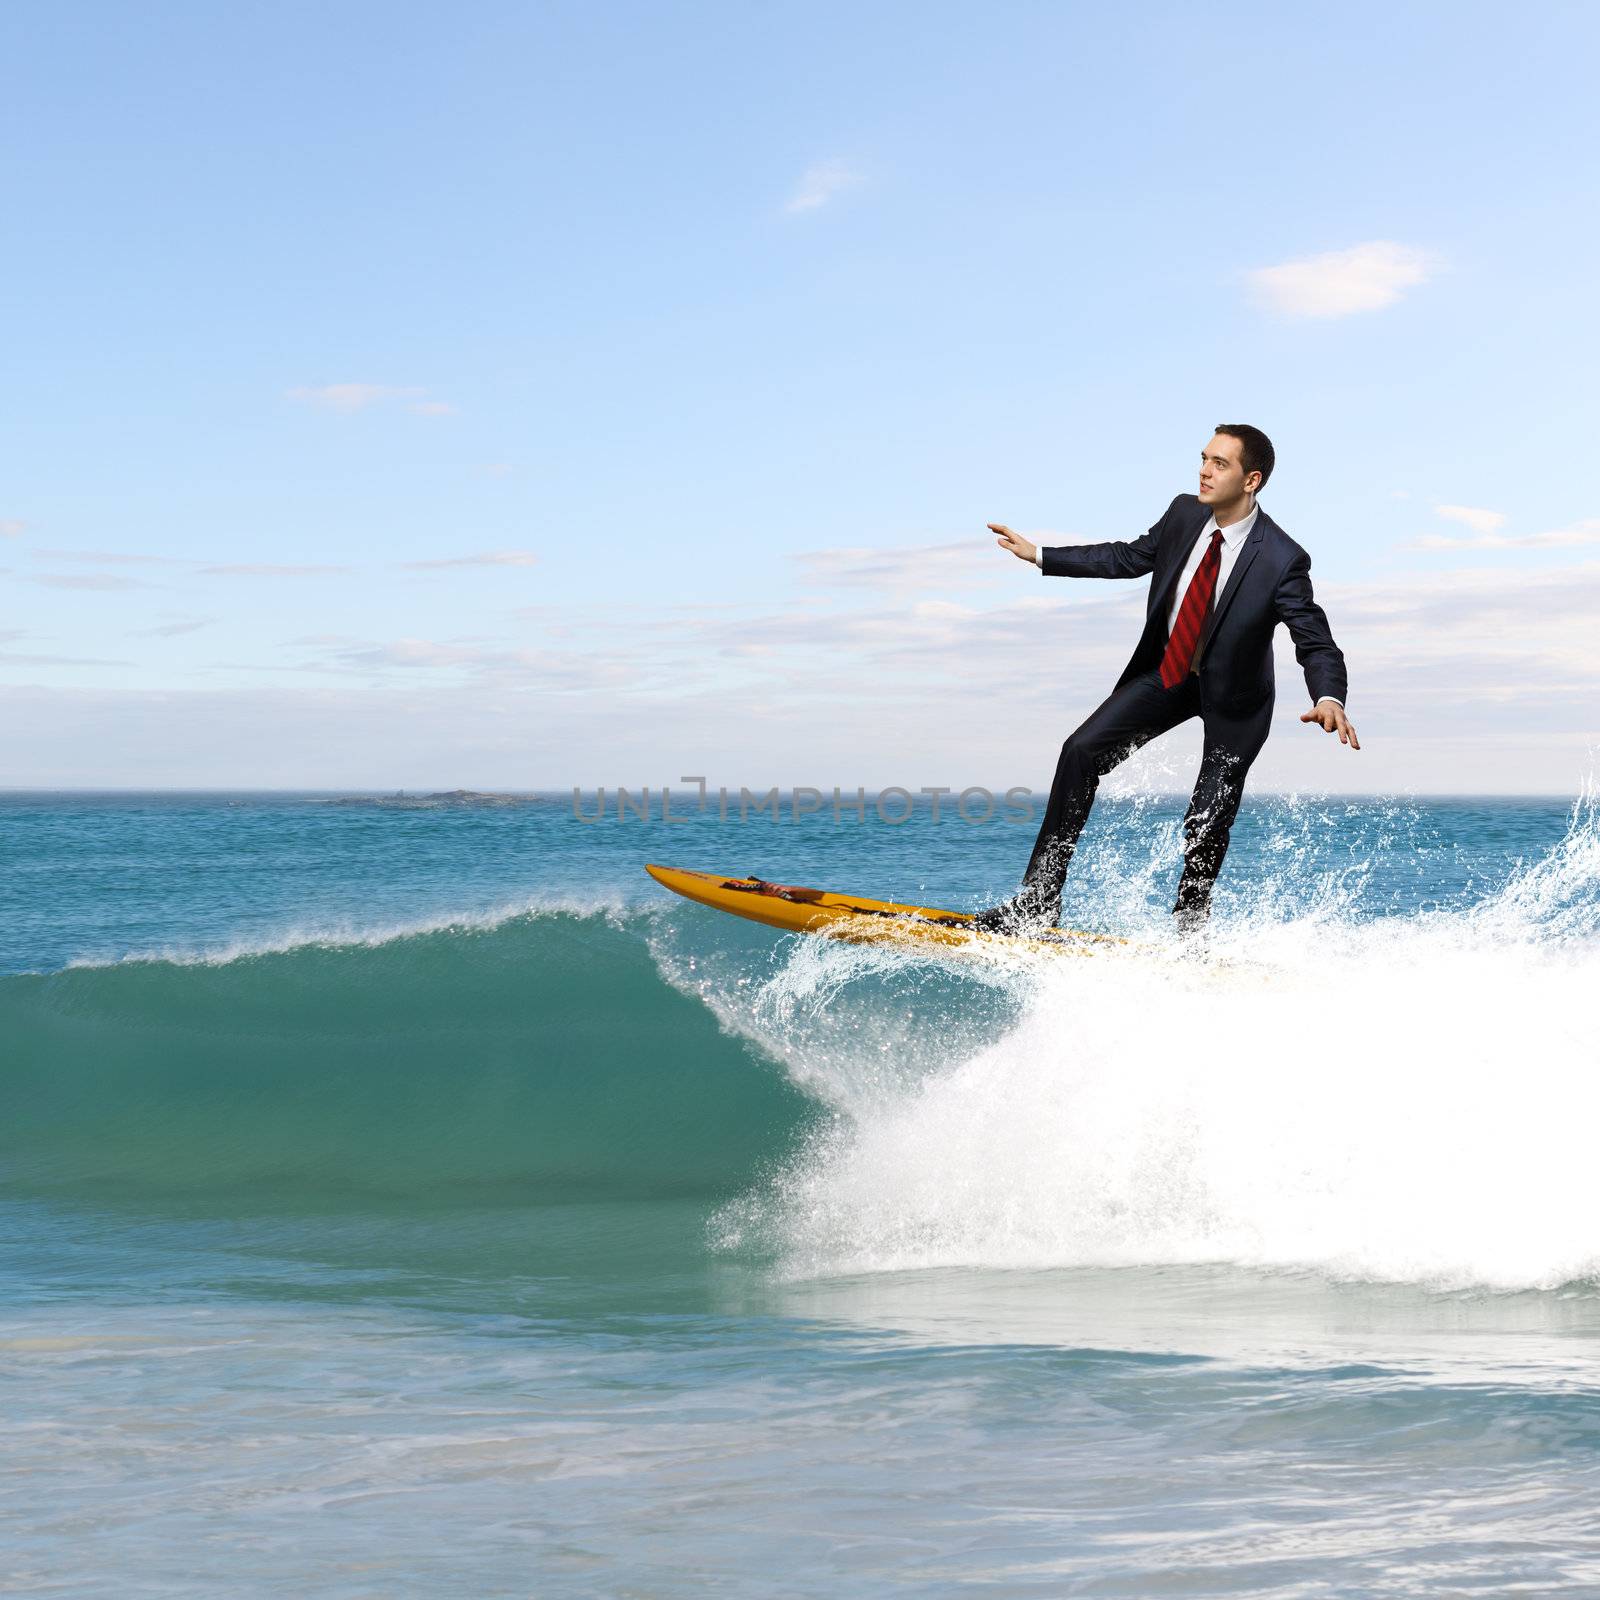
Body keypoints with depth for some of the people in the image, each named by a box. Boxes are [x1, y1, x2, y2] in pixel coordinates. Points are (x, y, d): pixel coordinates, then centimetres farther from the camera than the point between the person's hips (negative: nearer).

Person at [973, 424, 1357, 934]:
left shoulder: (1281, 560, -26)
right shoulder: (1184, 514, -11)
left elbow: (1315, 643, -24)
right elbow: (1131, 557, 6)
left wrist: (1329, 700, -45)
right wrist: (1040, 556, 8)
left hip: (1233, 696, -4)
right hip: (1167, 670, 4)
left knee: (1207, 828, -6)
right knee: (1081, 751, -11)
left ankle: (1188, 934, 19)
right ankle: (1039, 900, -9)